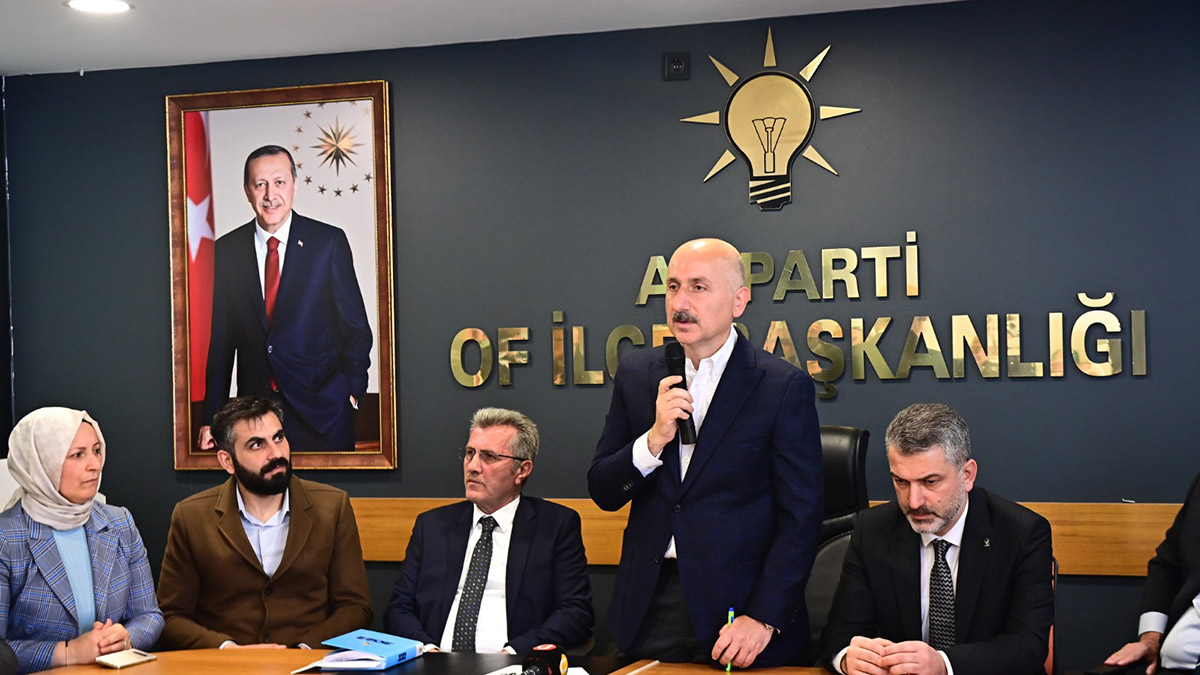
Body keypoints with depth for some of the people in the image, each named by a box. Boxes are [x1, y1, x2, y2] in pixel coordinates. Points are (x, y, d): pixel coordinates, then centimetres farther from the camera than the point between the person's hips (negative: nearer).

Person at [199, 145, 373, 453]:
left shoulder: (329, 242, -2)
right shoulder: (227, 251, 4)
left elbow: (356, 328, 1)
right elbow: (221, 339, 6)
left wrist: (351, 391, -6)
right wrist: (212, 418, 4)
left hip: (322, 409, -2)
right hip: (254, 408, 2)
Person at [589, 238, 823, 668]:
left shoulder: (785, 387, -7)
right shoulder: (637, 374, 6)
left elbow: (801, 518, -9)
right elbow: (603, 494, 5)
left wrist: (764, 618, -15)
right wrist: (655, 439, -12)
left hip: (737, 602, -3)